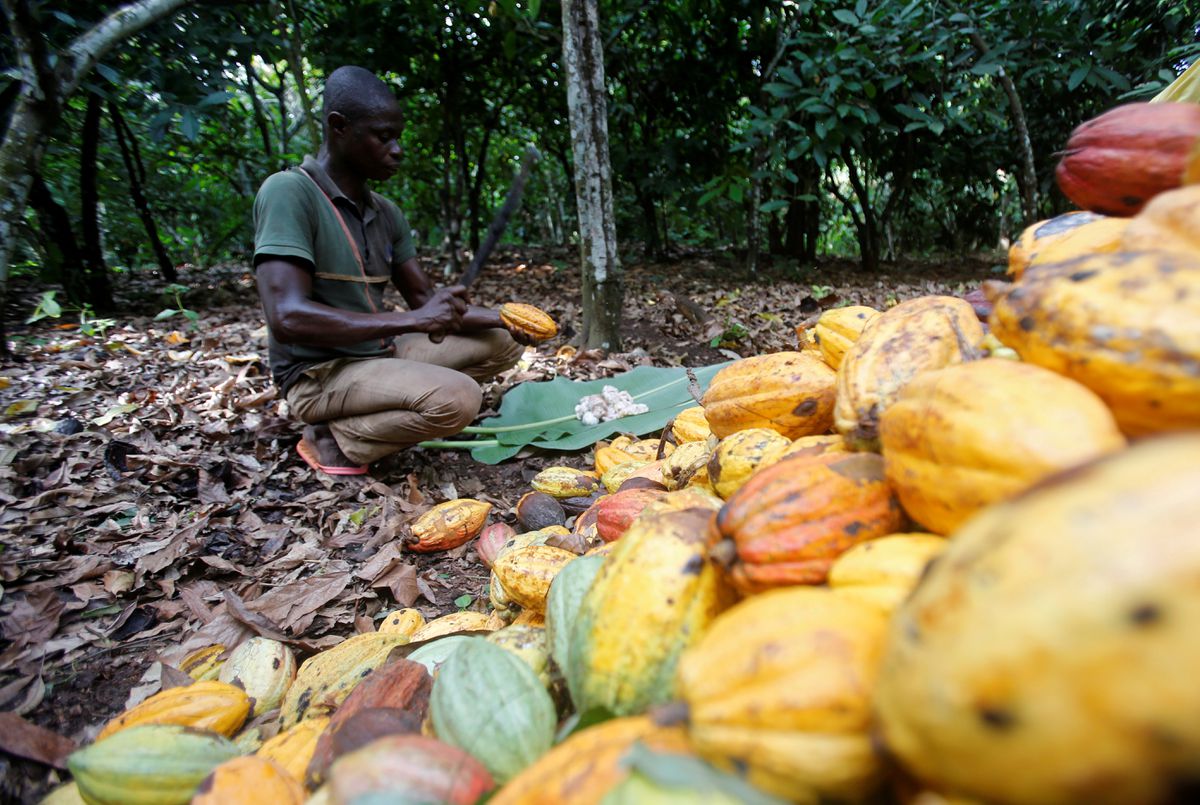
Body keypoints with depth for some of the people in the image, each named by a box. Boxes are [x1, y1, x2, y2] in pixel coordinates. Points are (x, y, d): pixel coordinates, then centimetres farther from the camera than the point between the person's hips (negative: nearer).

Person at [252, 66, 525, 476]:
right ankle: (334, 438, -6)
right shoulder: (288, 192, -15)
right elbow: (287, 318, -26)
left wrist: (505, 319, -4)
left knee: (502, 342, 7)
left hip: (382, 353, 8)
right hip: (320, 373, -8)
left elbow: (425, 298, 11)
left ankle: (382, 413, 0)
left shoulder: (385, 212, 8)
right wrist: (412, 320, -29)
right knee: (457, 398, -30)